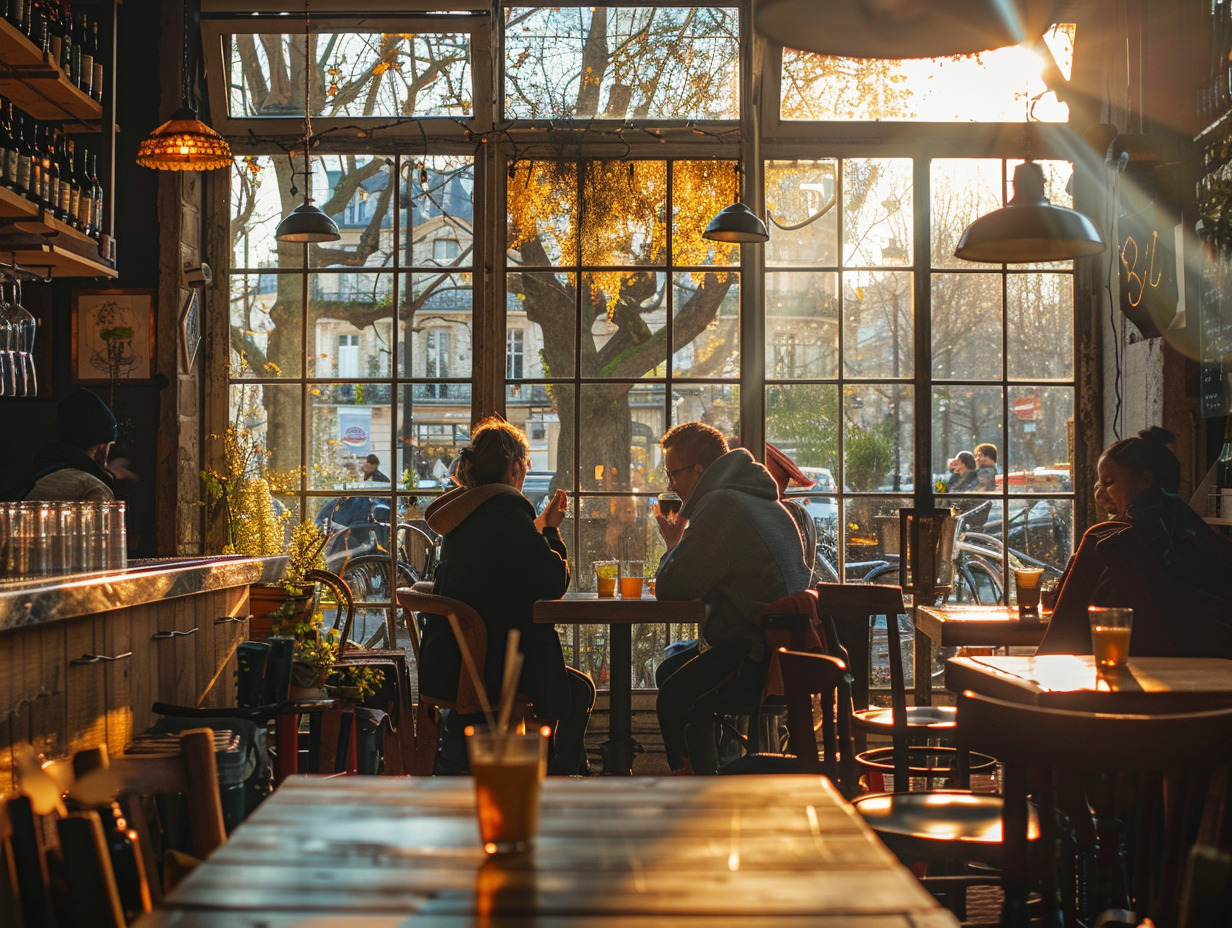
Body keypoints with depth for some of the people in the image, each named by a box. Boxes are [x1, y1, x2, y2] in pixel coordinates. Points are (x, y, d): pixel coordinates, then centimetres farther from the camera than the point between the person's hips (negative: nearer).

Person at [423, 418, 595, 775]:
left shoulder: (460, 509, 10)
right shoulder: (507, 508, -17)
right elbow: (555, 584, -14)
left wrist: (538, 529, 18)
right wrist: (551, 531, 1)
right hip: (493, 665, -9)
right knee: (579, 691, 15)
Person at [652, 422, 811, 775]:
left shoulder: (720, 505, -16)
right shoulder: (760, 499, 18)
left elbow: (670, 589, -14)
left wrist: (673, 544, 5)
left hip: (759, 658, -11)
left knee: (675, 699, -16)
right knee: (668, 672, 19)